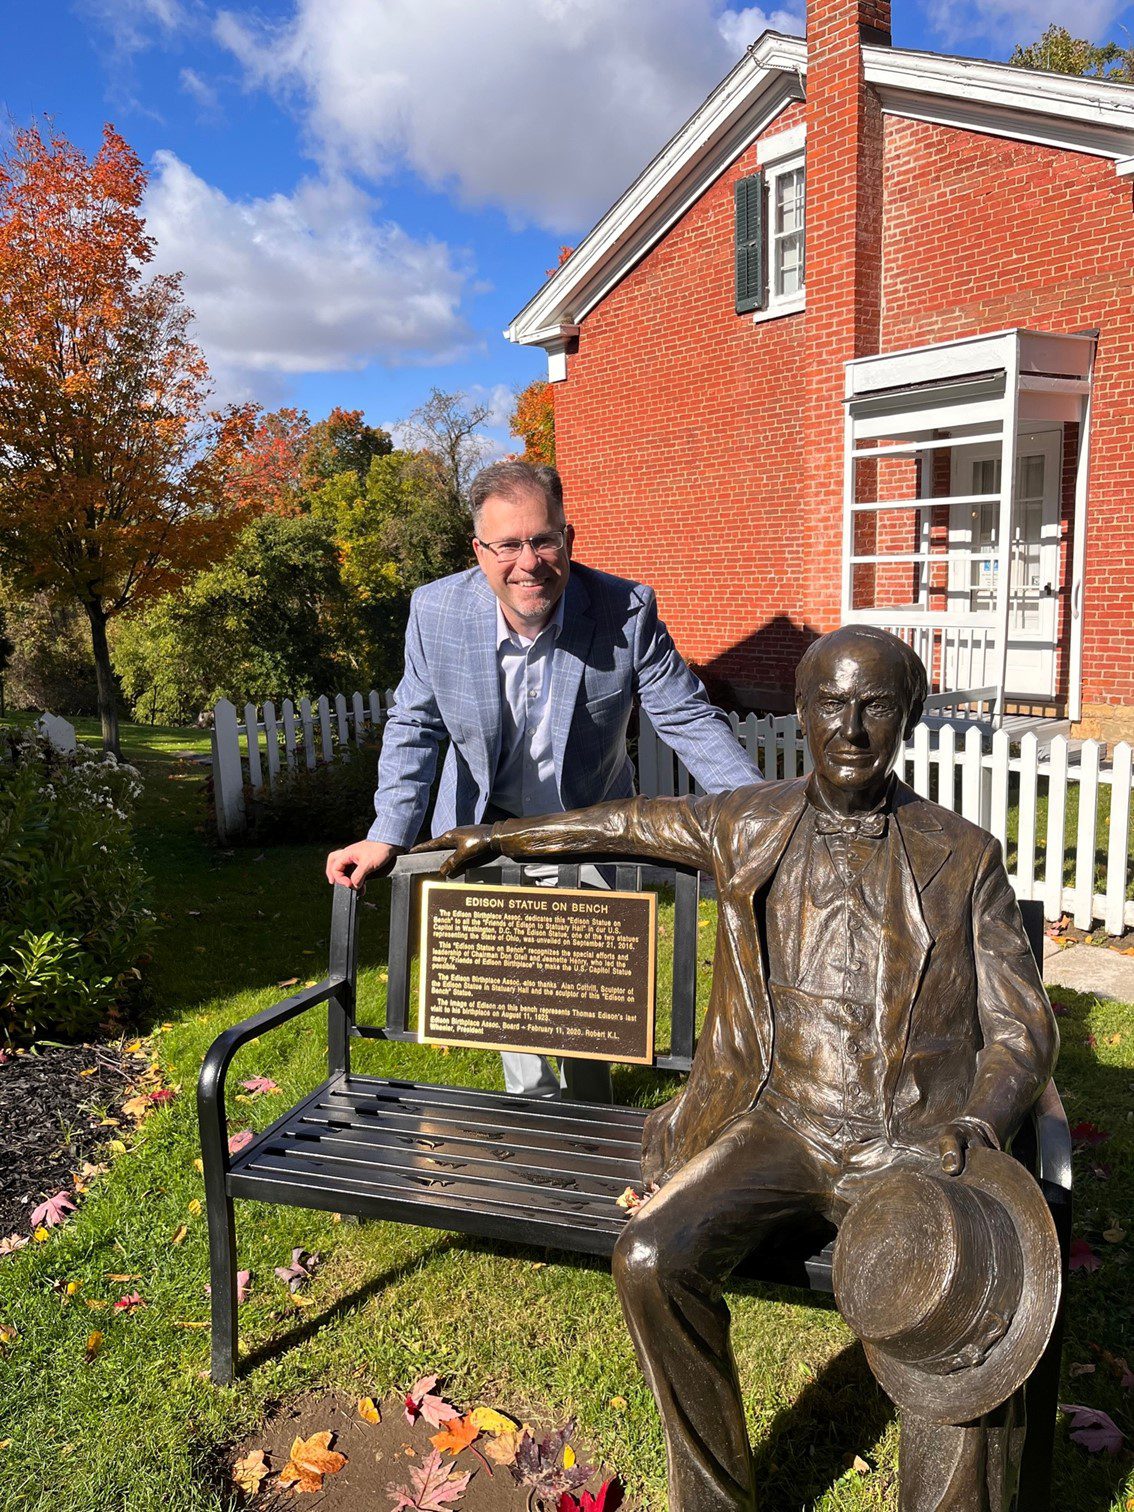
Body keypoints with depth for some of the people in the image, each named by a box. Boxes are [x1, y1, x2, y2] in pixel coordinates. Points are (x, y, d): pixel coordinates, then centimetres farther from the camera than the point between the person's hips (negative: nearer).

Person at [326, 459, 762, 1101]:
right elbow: (416, 728, -6)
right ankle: (533, 1105, 39)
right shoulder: (436, 611, -17)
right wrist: (388, 835, -13)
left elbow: (690, 720, -17)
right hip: (487, 828, 1)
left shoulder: (629, 611, -23)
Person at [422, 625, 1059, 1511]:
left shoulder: (964, 857, 5)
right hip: (777, 1125, 2)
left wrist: (979, 1127, -15)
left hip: (911, 1142, -1)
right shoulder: (746, 828, 10)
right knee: (653, 1259, -23)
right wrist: (495, 837, 34)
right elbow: (629, 824, 26)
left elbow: (1022, 1028, 6)